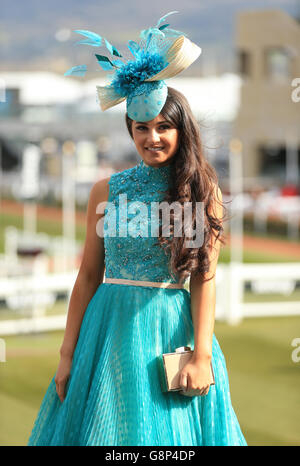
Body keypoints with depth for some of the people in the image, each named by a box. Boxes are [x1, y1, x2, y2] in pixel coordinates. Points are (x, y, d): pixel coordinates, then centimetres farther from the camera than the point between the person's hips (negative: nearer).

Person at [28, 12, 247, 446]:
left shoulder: (203, 191, 0)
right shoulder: (107, 190, 5)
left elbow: (204, 279, -5)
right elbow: (88, 276, 6)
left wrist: (202, 355, -13)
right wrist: (68, 354, 3)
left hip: (173, 329, -2)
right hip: (111, 330, 2)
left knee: (170, 431, 3)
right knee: (104, 426, 7)